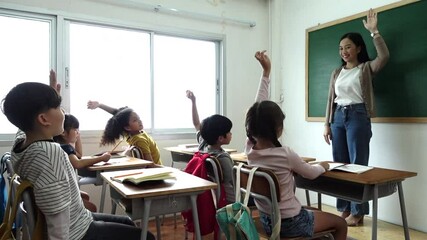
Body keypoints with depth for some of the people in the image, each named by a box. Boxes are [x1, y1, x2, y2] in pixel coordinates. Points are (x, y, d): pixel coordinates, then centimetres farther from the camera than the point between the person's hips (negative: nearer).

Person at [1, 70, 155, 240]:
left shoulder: (20, 140, -5)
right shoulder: (50, 152, -34)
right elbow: (57, 212, -34)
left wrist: (51, 95, 15)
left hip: (74, 222, 10)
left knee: (127, 222, 28)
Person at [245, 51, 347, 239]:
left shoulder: (249, 149, -12)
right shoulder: (285, 154, -27)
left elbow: (258, 111, -6)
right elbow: (311, 173, -8)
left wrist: (266, 72, -4)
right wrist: (323, 166, 15)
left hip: (266, 221, 7)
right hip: (289, 224, -6)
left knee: (312, 212, 33)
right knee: (340, 224, 17)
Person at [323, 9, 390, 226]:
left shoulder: (366, 68, 2)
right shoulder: (336, 73, 15)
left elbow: (384, 56, -19)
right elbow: (331, 99, 13)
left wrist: (374, 31, -18)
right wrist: (327, 125, 8)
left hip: (358, 116, -5)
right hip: (338, 117, 5)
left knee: (358, 164, -3)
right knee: (339, 164, 6)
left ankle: (357, 212, 7)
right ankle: (344, 208, 18)